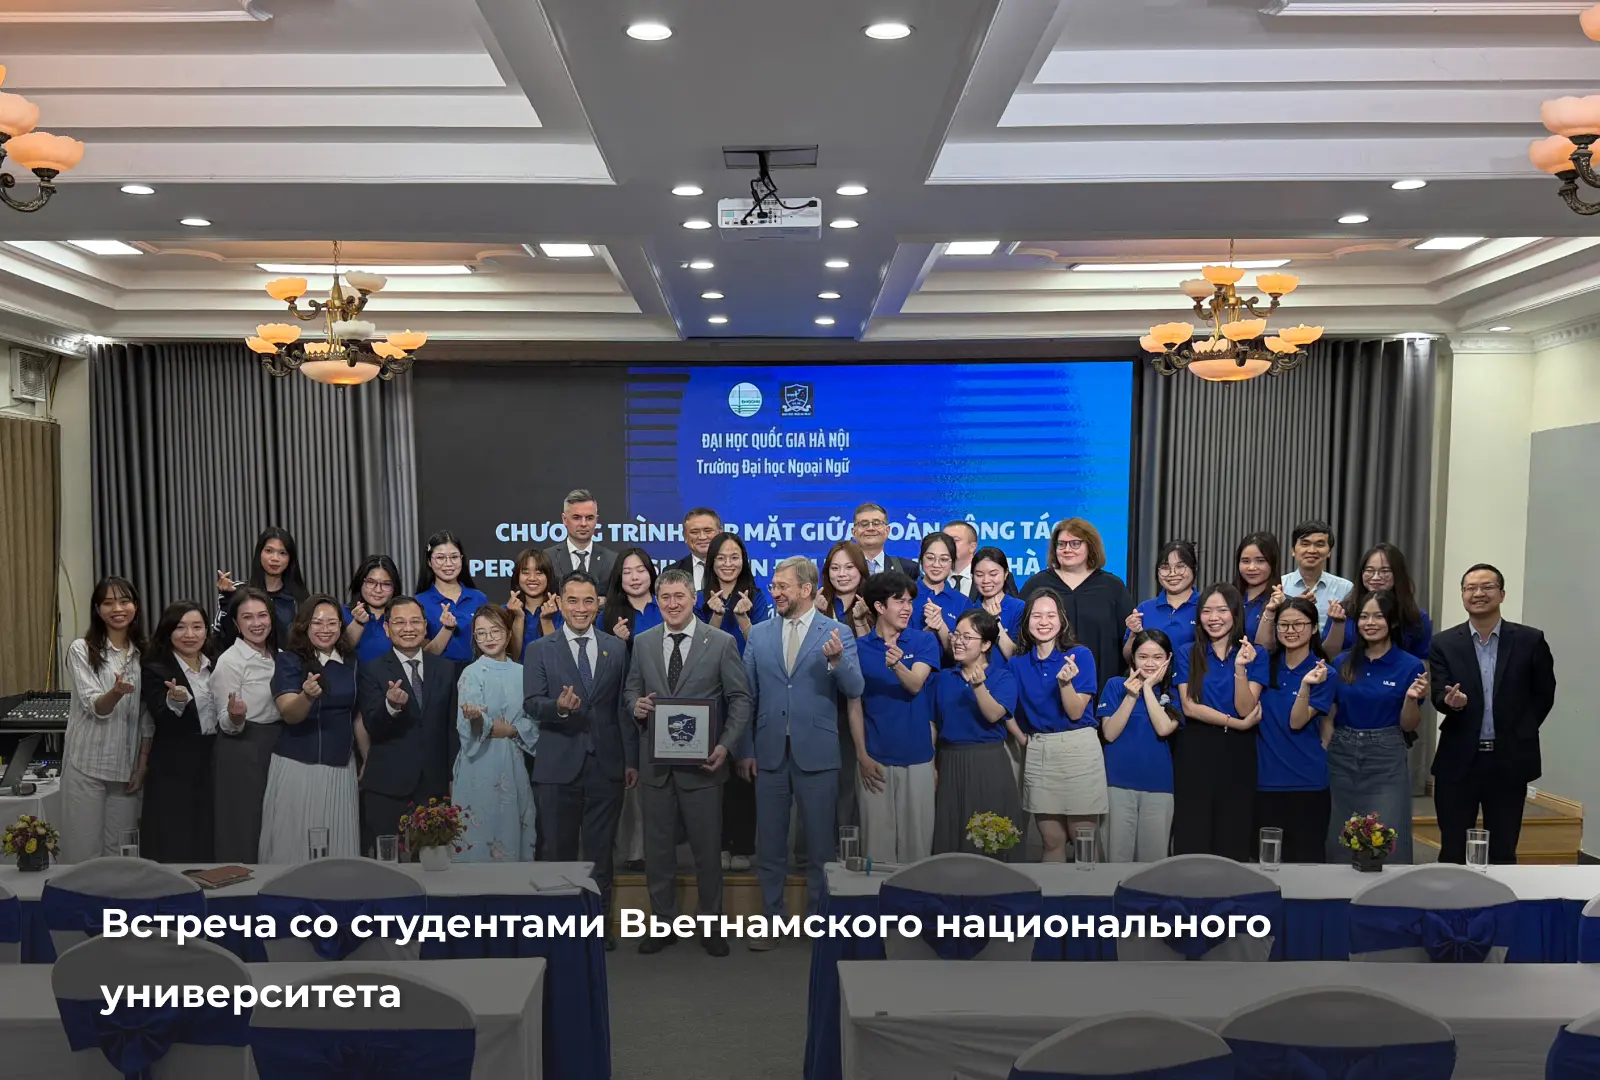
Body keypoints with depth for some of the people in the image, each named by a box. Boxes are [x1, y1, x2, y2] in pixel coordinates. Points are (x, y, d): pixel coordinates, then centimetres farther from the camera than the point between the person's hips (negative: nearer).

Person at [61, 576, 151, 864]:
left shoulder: (144, 653, 7)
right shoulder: (81, 649, -4)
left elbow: (148, 716, 9)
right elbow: (95, 708, -12)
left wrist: (143, 764, 4)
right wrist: (116, 692, -33)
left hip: (127, 766, 3)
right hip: (87, 765, -3)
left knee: (119, 850, 7)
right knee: (84, 849, 1)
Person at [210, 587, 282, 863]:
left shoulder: (276, 656, 9)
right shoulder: (229, 661, -11)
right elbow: (226, 725, -12)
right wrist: (235, 717, -32)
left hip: (277, 749, 7)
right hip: (242, 755, -7)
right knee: (244, 833, -3)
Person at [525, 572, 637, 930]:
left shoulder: (616, 648, 9)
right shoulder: (540, 650, 3)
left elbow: (624, 707, 8)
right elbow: (531, 703, -6)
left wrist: (632, 759, 5)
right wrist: (558, 706, -27)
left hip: (606, 766, 1)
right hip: (559, 766, -1)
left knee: (600, 852, 8)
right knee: (559, 852, 7)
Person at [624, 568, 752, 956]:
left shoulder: (722, 643, -3)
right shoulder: (642, 643, 7)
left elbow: (740, 698, -3)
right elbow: (631, 691, 13)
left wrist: (726, 745, -14)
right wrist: (635, 704, -11)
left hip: (702, 763, -3)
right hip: (657, 764, 3)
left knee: (707, 849, 7)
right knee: (657, 848, 11)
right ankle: (663, 923, 26)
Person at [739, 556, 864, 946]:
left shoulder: (838, 634, -3)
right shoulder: (759, 634, 5)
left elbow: (854, 690, -11)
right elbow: (747, 695, 8)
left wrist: (837, 661, -31)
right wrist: (745, 749, 5)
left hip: (816, 753, -3)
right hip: (770, 753, 3)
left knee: (820, 844, 8)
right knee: (769, 844, 11)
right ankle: (772, 920, 25)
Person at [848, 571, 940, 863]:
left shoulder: (924, 641, 2)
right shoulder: (860, 648, 3)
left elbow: (915, 685, -13)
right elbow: (854, 704, 3)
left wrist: (897, 665, -34)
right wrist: (862, 755, -3)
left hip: (917, 756, 0)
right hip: (874, 758, 0)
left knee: (917, 836, 5)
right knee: (877, 838, 4)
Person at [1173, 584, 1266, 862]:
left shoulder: (1255, 654, 3)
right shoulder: (1188, 654, 4)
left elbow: (1246, 709, -7)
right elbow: (1189, 707, -6)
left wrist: (1240, 668, -20)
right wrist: (1237, 723, -11)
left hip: (1237, 754, 0)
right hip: (1194, 752, 0)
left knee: (1233, 840, 3)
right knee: (1191, 839, 0)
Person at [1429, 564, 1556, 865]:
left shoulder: (1530, 640, -1)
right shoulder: (1445, 644, 0)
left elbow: (1544, 694, 8)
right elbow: (1439, 696, -8)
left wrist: (1519, 732, 4)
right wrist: (1452, 702, -30)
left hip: (1509, 762, 0)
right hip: (1458, 761, 0)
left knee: (1502, 852, 9)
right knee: (1452, 851, 7)